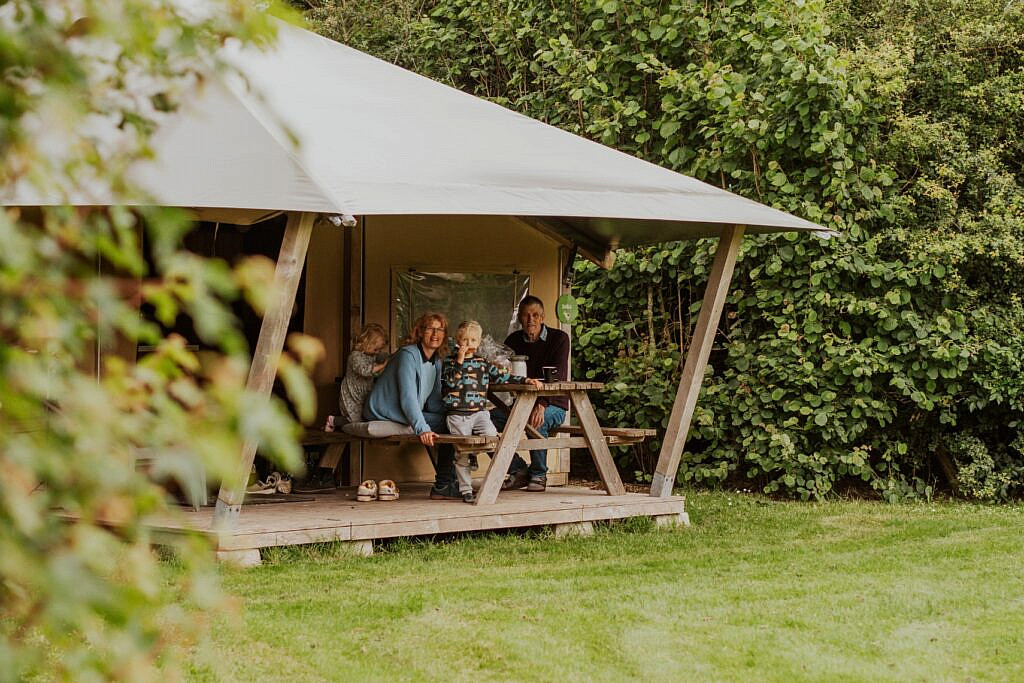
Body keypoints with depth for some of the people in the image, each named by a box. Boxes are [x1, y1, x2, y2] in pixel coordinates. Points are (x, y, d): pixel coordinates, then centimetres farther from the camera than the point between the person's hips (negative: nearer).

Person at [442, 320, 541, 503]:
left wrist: (526, 380, 5)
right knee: (462, 452, -7)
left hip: (479, 412, 3)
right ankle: (466, 490, 0)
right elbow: (451, 383, -11)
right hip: (457, 414, -3)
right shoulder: (449, 362, 4)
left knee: (491, 435, -26)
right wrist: (459, 361, -15)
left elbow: (502, 377, 14)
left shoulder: (483, 363, 14)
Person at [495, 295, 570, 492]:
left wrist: (542, 404, -37)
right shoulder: (513, 341, 8)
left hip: (553, 405, -4)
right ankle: (518, 469, -6)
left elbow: (557, 377, -21)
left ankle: (538, 474, -14)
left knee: (537, 421, -38)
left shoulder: (559, 339, -7)